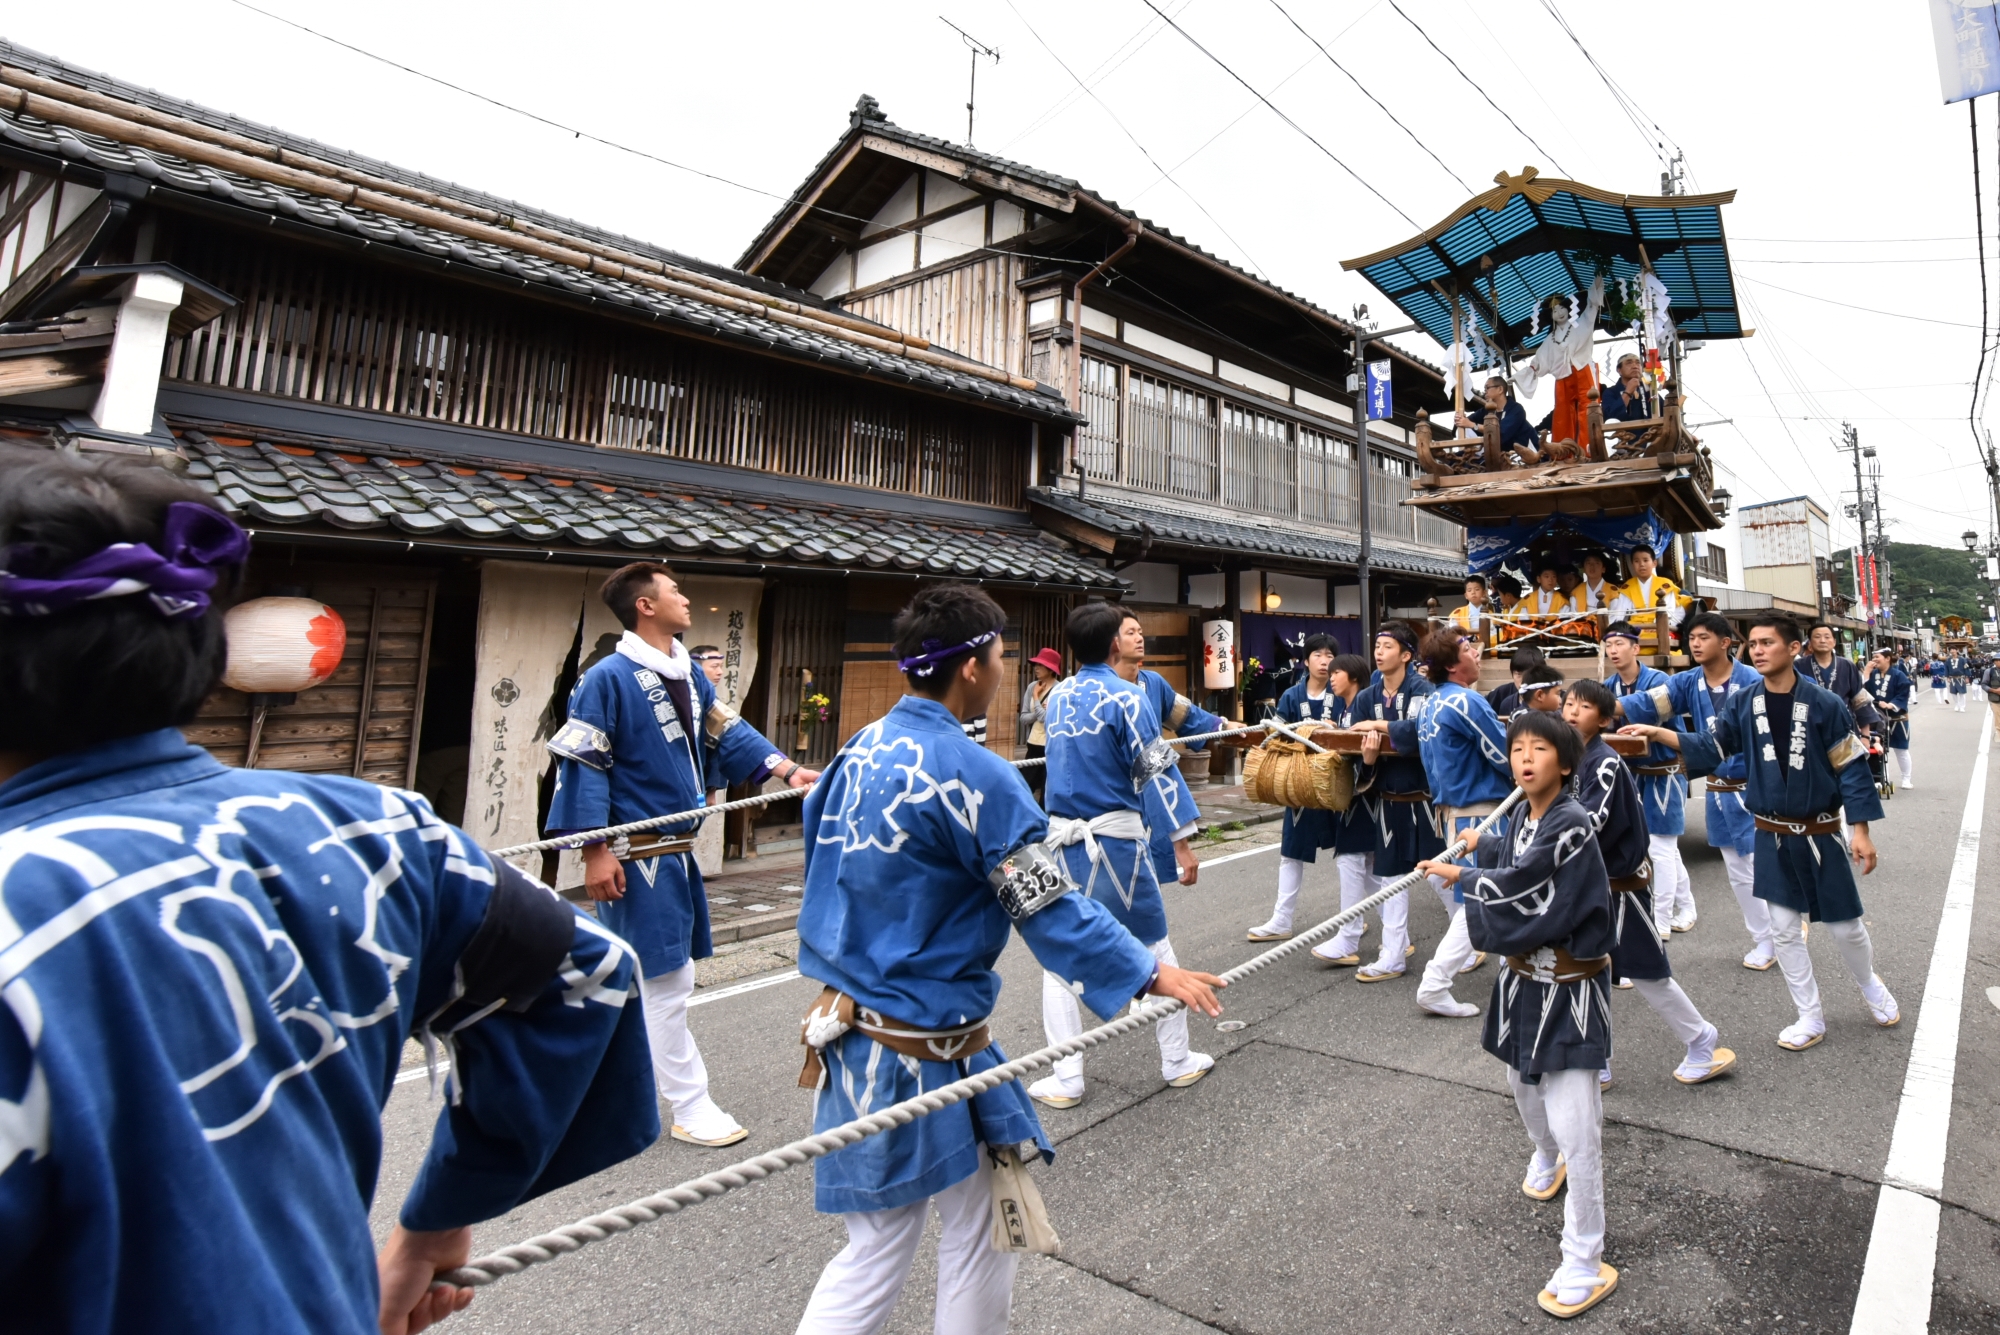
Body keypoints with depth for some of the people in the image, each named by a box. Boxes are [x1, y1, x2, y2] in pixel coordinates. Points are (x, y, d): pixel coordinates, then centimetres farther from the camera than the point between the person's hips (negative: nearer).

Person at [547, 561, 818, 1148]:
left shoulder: (689, 675, 9)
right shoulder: (609, 677, -15)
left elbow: (728, 733, 10)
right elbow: (580, 765, -15)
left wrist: (788, 769, -3)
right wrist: (596, 851, -18)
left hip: (676, 851, 8)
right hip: (636, 855, -8)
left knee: (632, 976, 20)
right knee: (668, 979, 0)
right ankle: (690, 1108, 14)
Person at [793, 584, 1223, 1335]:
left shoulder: (861, 749, 2)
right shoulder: (976, 776, -20)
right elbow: (1050, 911, -16)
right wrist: (1151, 975, -7)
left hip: (850, 1028, 7)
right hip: (921, 1048, -7)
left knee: (877, 1251, 18)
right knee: (983, 1230, 16)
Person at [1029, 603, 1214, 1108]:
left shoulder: (1056, 696, 6)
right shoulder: (1125, 697, -11)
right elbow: (1155, 769, -12)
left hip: (1061, 838, 4)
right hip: (1115, 838, -4)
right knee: (1154, 950, 14)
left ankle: (1066, 1080, 12)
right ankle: (1177, 1061, 27)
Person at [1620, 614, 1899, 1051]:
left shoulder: (1824, 704, -13)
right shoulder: (1743, 704, -4)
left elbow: (1852, 767, -9)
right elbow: (1709, 750, -3)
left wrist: (1860, 831, -10)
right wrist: (1658, 733, -17)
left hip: (1820, 834, -2)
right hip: (1771, 836, 3)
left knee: (1844, 926, 11)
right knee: (1784, 930, 7)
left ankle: (1871, 987, 44)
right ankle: (1810, 1018, 23)